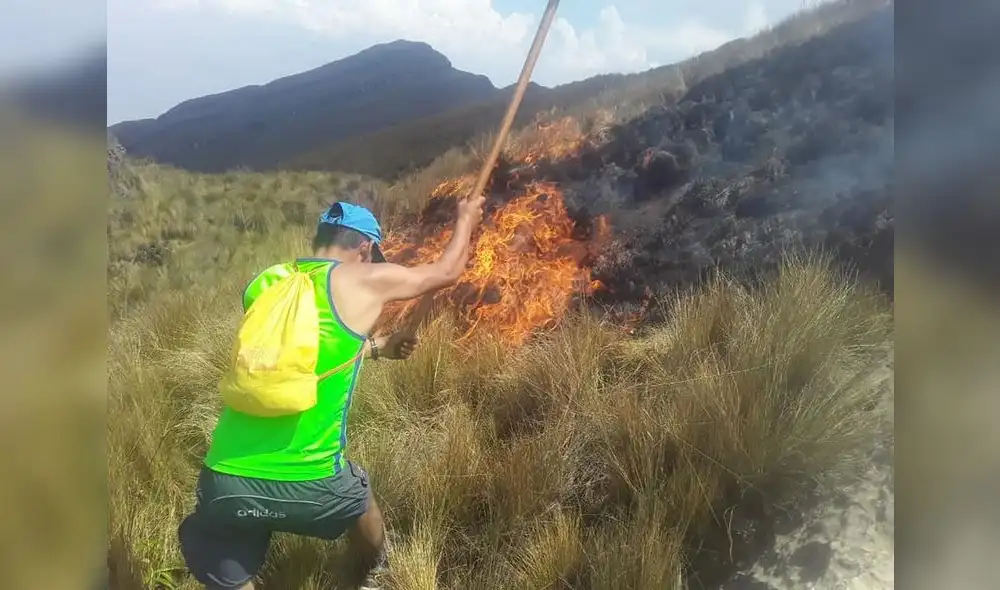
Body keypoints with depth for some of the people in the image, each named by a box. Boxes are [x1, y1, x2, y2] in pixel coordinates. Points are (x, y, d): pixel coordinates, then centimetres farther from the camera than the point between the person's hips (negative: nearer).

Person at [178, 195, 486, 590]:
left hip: (224, 481, 3)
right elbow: (447, 272, 14)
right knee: (359, 497, 31)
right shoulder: (366, 281, -2)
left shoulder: (263, 284, 11)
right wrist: (466, 219, 32)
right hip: (307, 482, -2)